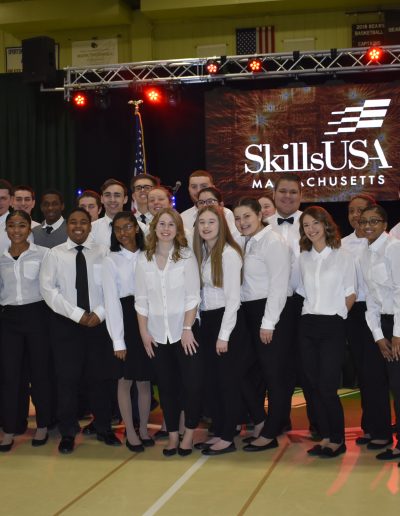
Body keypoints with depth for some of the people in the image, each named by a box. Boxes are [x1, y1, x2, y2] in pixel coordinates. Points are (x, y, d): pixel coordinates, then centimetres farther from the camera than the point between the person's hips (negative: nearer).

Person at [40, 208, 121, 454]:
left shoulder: (103, 252, 4)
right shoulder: (55, 254, 2)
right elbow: (48, 289, -6)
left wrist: (99, 313, -13)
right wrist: (77, 314, -13)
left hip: (99, 322, 1)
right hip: (65, 323, 0)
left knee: (101, 376, 7)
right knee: (68, 378, 3)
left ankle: (104, 429, 21)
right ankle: (68, 433, 15)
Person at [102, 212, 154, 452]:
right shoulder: (111, 260, -1)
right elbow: (111, 300, -7)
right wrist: (118, 340, -12)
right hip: (124, 319, -2)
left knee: (145, 380, 9)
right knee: (126, 380, 4)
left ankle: (144, 429, 23)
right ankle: (130, 432, 15)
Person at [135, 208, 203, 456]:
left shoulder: (186, 256, -4)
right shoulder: (144, 260, 4)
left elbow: (193, 296, -7)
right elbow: (141, 300, 5)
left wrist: (187, 329, -12)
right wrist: (144, 332, 1)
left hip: (184, 331, -2)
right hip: (158, 334, 3)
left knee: (192, 384, -3)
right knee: (166, 386, 10)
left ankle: (189, 433, 15)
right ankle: (173, 434, 22)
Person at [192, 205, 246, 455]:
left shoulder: (229, 254, -13)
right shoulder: (201, 252, 9)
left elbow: (233, 298, -15)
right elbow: (199, 292, 8)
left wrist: (224, 335, -16)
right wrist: (199, 323, 0)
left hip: (228, 321, -7)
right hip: (207, 321, 8)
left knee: (228, 380, 1)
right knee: (211, 380, 12)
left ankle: (228, 438, 11)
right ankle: (218, 432, 23)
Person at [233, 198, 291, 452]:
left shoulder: (273, 241, -10)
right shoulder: (247, 243, 14)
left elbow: (278, 286, -16)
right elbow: (245, 284, 12)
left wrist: (268, 323, -17)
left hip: (270, 313, -8)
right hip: (250, 314, 8)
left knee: (273, 375, 2)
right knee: (246, 371, 11)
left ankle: (270, 434, 12)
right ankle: (260, 423, 25)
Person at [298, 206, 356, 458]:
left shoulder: (343, 257, -2)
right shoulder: (303, 258, 10)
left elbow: (350, 295, 1)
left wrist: (335, 313, 2)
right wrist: (311, 312, 7)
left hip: (333, 326, -5)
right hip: (308, 325, 5)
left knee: (328, 386, -8)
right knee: (315, 385, 6)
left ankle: (338, 440, 7)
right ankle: (325, 437, 16)